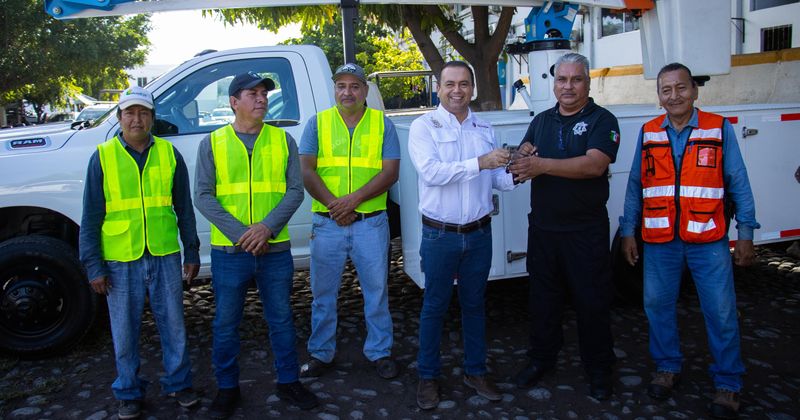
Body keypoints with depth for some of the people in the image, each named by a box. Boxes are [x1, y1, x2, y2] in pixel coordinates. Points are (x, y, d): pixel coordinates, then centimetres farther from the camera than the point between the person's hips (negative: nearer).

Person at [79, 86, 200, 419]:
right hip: (120, 261, -1)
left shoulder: (169, 154, 3)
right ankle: (128, 392, 28)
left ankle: (178, 383, 29)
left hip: (164, 257, 1)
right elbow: (90, 217, 1)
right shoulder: (102, 157, 0)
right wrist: (93, 266, -3)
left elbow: (184, 209, 8)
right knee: (124, 332, 10)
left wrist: (191, 253, 7)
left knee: (173, 325, 11)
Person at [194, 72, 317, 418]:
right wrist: (242, 234, -14)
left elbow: (295, 190, -1)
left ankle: (288, 382, 29)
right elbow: (203, 196, -4)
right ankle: (227, 388, 28)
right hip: (229, 251, 0)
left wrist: (267, 227, -15)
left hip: (275, 249, 1)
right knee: (226, 323, 10)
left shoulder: (283, 140, 4)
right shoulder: (212, 143, 2)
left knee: (281, 319, 12)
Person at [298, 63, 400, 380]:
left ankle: (380, 352, 24)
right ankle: (320, 353, 25)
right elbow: (306, 171, -1)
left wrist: (353, 199, -15)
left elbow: (390, 172, -4)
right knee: (323, 293, 10)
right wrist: (333, 205, -12)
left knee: (377, 291, 8)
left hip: (371, 222, -1)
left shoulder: (382, 124, 4)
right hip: (327, 223, 1)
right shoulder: (318, 123, 7)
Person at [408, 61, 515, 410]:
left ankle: (475, 371, 31)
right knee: (434, 306, 7)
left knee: (474, 304, 15)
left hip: (479, 233, 4)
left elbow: (497, 178, 11)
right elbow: (431, 172, -21)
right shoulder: (423, 127, -6)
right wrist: (479, 163, -27)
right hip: (440, 235, -4)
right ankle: (428, 377, 22)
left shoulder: (484, 129, 8)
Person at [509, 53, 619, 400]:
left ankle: (598, 369, 24)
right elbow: (522, 159, 6)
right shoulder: (542, 120, 12)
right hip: (542, 227, 5)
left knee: (592, 301, 6)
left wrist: (541, 165, -28)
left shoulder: (601, 120, -6)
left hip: (586, 231, -4)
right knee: (542, 297, 14)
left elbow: (594, 164, -22)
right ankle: (542, 358, 32)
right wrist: (523, 158, -19)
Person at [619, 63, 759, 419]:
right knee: (658, 306, 10)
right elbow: (635, 186, 8)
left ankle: (728, 384, 20)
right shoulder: (648, 134, 6)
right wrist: (628, 232, 7)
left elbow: (738, 184, 2)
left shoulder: (719, 129, 0)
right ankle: (668, 368, 31)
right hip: (659, 242, 2)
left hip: (708, 240, -2)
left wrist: (745, 233, -1)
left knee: (721, 313, 3)